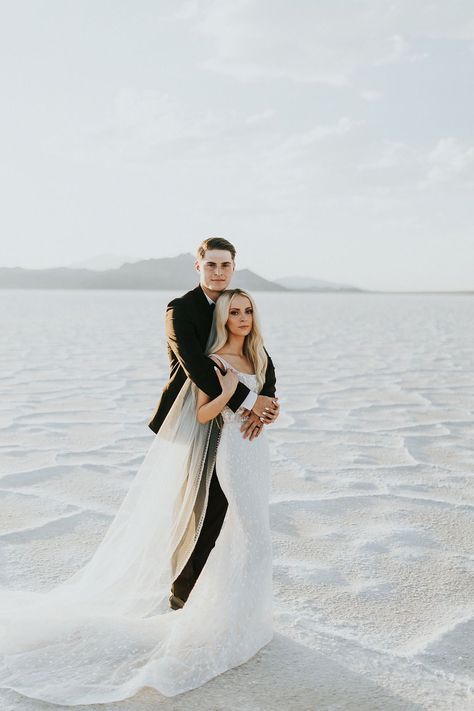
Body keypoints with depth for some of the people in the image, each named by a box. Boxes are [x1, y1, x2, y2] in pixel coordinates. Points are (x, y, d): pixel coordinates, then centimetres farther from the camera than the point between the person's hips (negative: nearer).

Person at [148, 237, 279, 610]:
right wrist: (249, 401, -30)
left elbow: (262, 362, -3)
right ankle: (183, 593, 21)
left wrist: (264, 404, -23)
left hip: (221, 420, 6)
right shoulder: (180, 309, -16)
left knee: (219, 503, 11)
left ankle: (197, 583, 30)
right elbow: (196, 367, -28)